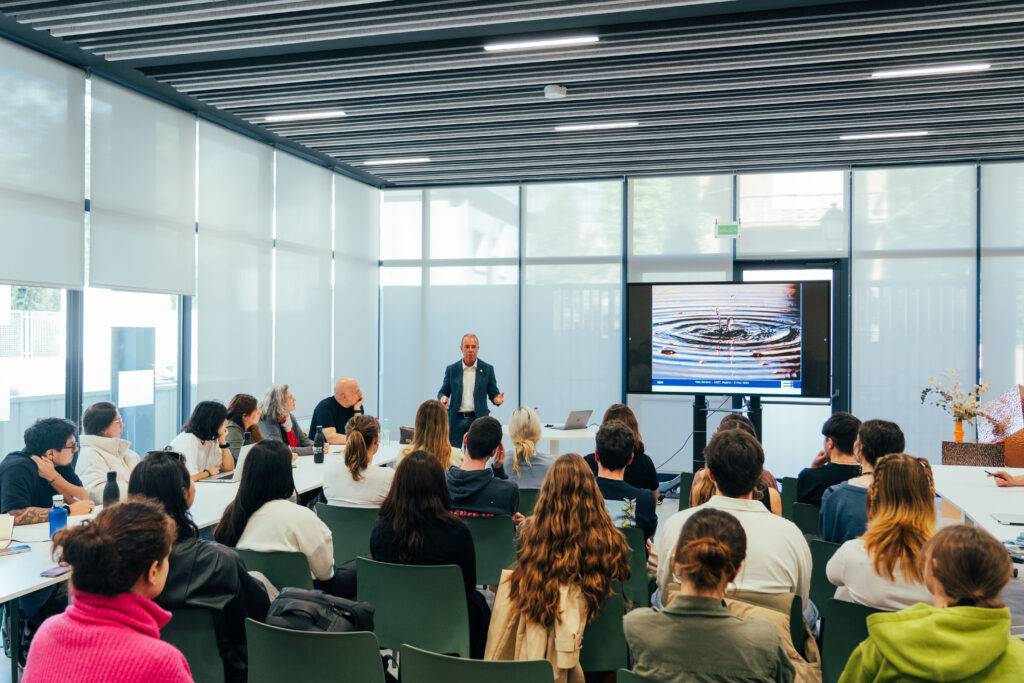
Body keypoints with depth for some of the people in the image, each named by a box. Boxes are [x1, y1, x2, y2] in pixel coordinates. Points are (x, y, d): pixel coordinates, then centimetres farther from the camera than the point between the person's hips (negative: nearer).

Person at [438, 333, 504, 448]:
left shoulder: (487, 369, 4)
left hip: (478, 419, -1)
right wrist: (443, 398, -14)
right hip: (456, 420, 1)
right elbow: (443, 391, 9)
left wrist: (497, 398, -16)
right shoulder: (452, 369, 7)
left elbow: (493, 393, 6)